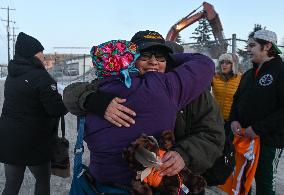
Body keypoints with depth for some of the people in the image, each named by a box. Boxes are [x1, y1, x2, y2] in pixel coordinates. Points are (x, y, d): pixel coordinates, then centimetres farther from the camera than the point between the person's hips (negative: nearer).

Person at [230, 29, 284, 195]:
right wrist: (234, 120, 0)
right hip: (244, 137, 7)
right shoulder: (249, 74, 14)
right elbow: (237, 99, 19)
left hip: (269, 140, -7)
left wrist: (258, 129, -20)